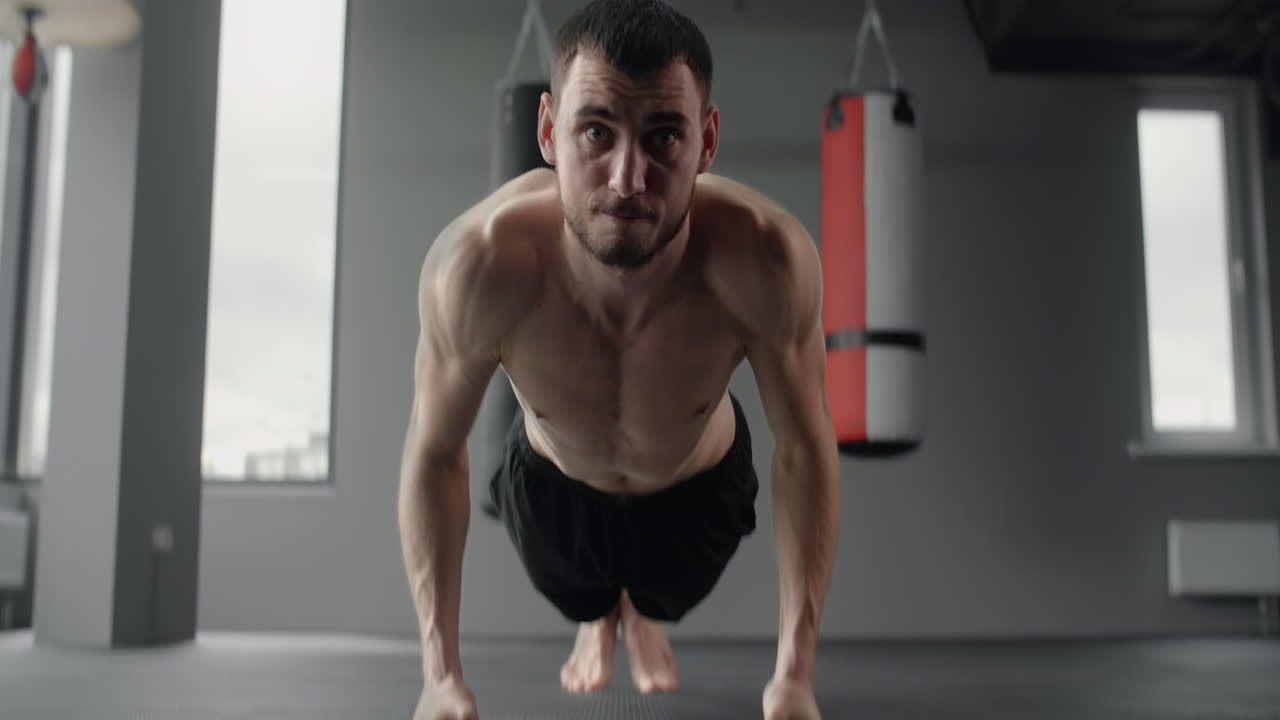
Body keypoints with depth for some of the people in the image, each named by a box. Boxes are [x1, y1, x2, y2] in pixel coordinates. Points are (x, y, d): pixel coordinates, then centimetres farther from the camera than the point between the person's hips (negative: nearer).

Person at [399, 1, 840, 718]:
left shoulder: (767, 259, -41)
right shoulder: (478, 265, -41)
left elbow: (805, 450, -26)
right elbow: (436, 452, -24)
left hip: (701, 487, 1)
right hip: (553, 484, 0)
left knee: (667, 596, 33)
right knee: (577, 601, 31)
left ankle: (646, 617, 70)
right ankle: (595, 619, 69)